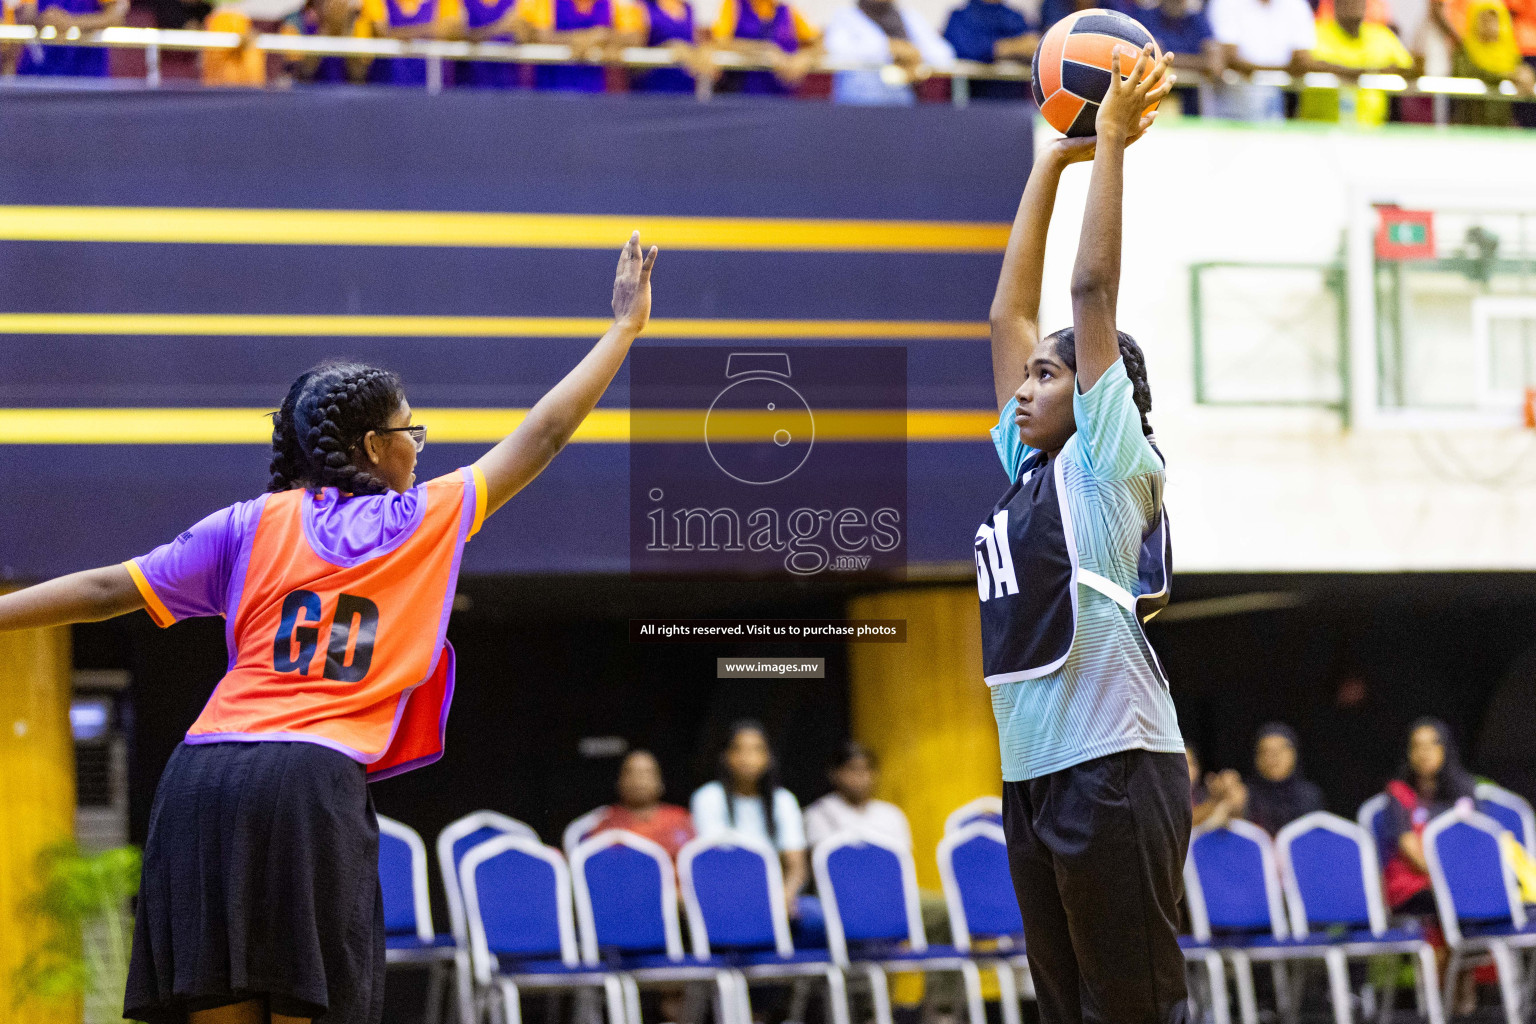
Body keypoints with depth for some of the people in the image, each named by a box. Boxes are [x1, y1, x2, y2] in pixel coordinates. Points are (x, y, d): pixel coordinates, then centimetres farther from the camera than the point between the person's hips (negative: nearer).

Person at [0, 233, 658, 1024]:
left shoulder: (253, 524, 14)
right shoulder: (428, 520, 10)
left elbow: (106, 590, 12)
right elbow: (541, 436, 19)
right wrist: (624, 329, 29)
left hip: (203, 773, 3)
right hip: (314, 779, -3)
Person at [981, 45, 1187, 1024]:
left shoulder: (1110, 460, -2)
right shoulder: (1024, 462, 16)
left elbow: (1094, 289, -7)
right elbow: (1012, 309, 19)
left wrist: (1112, 137, -3)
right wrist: (1053, 160, 20)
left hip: (1113, 766, -8)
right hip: (1032, 767, 8)